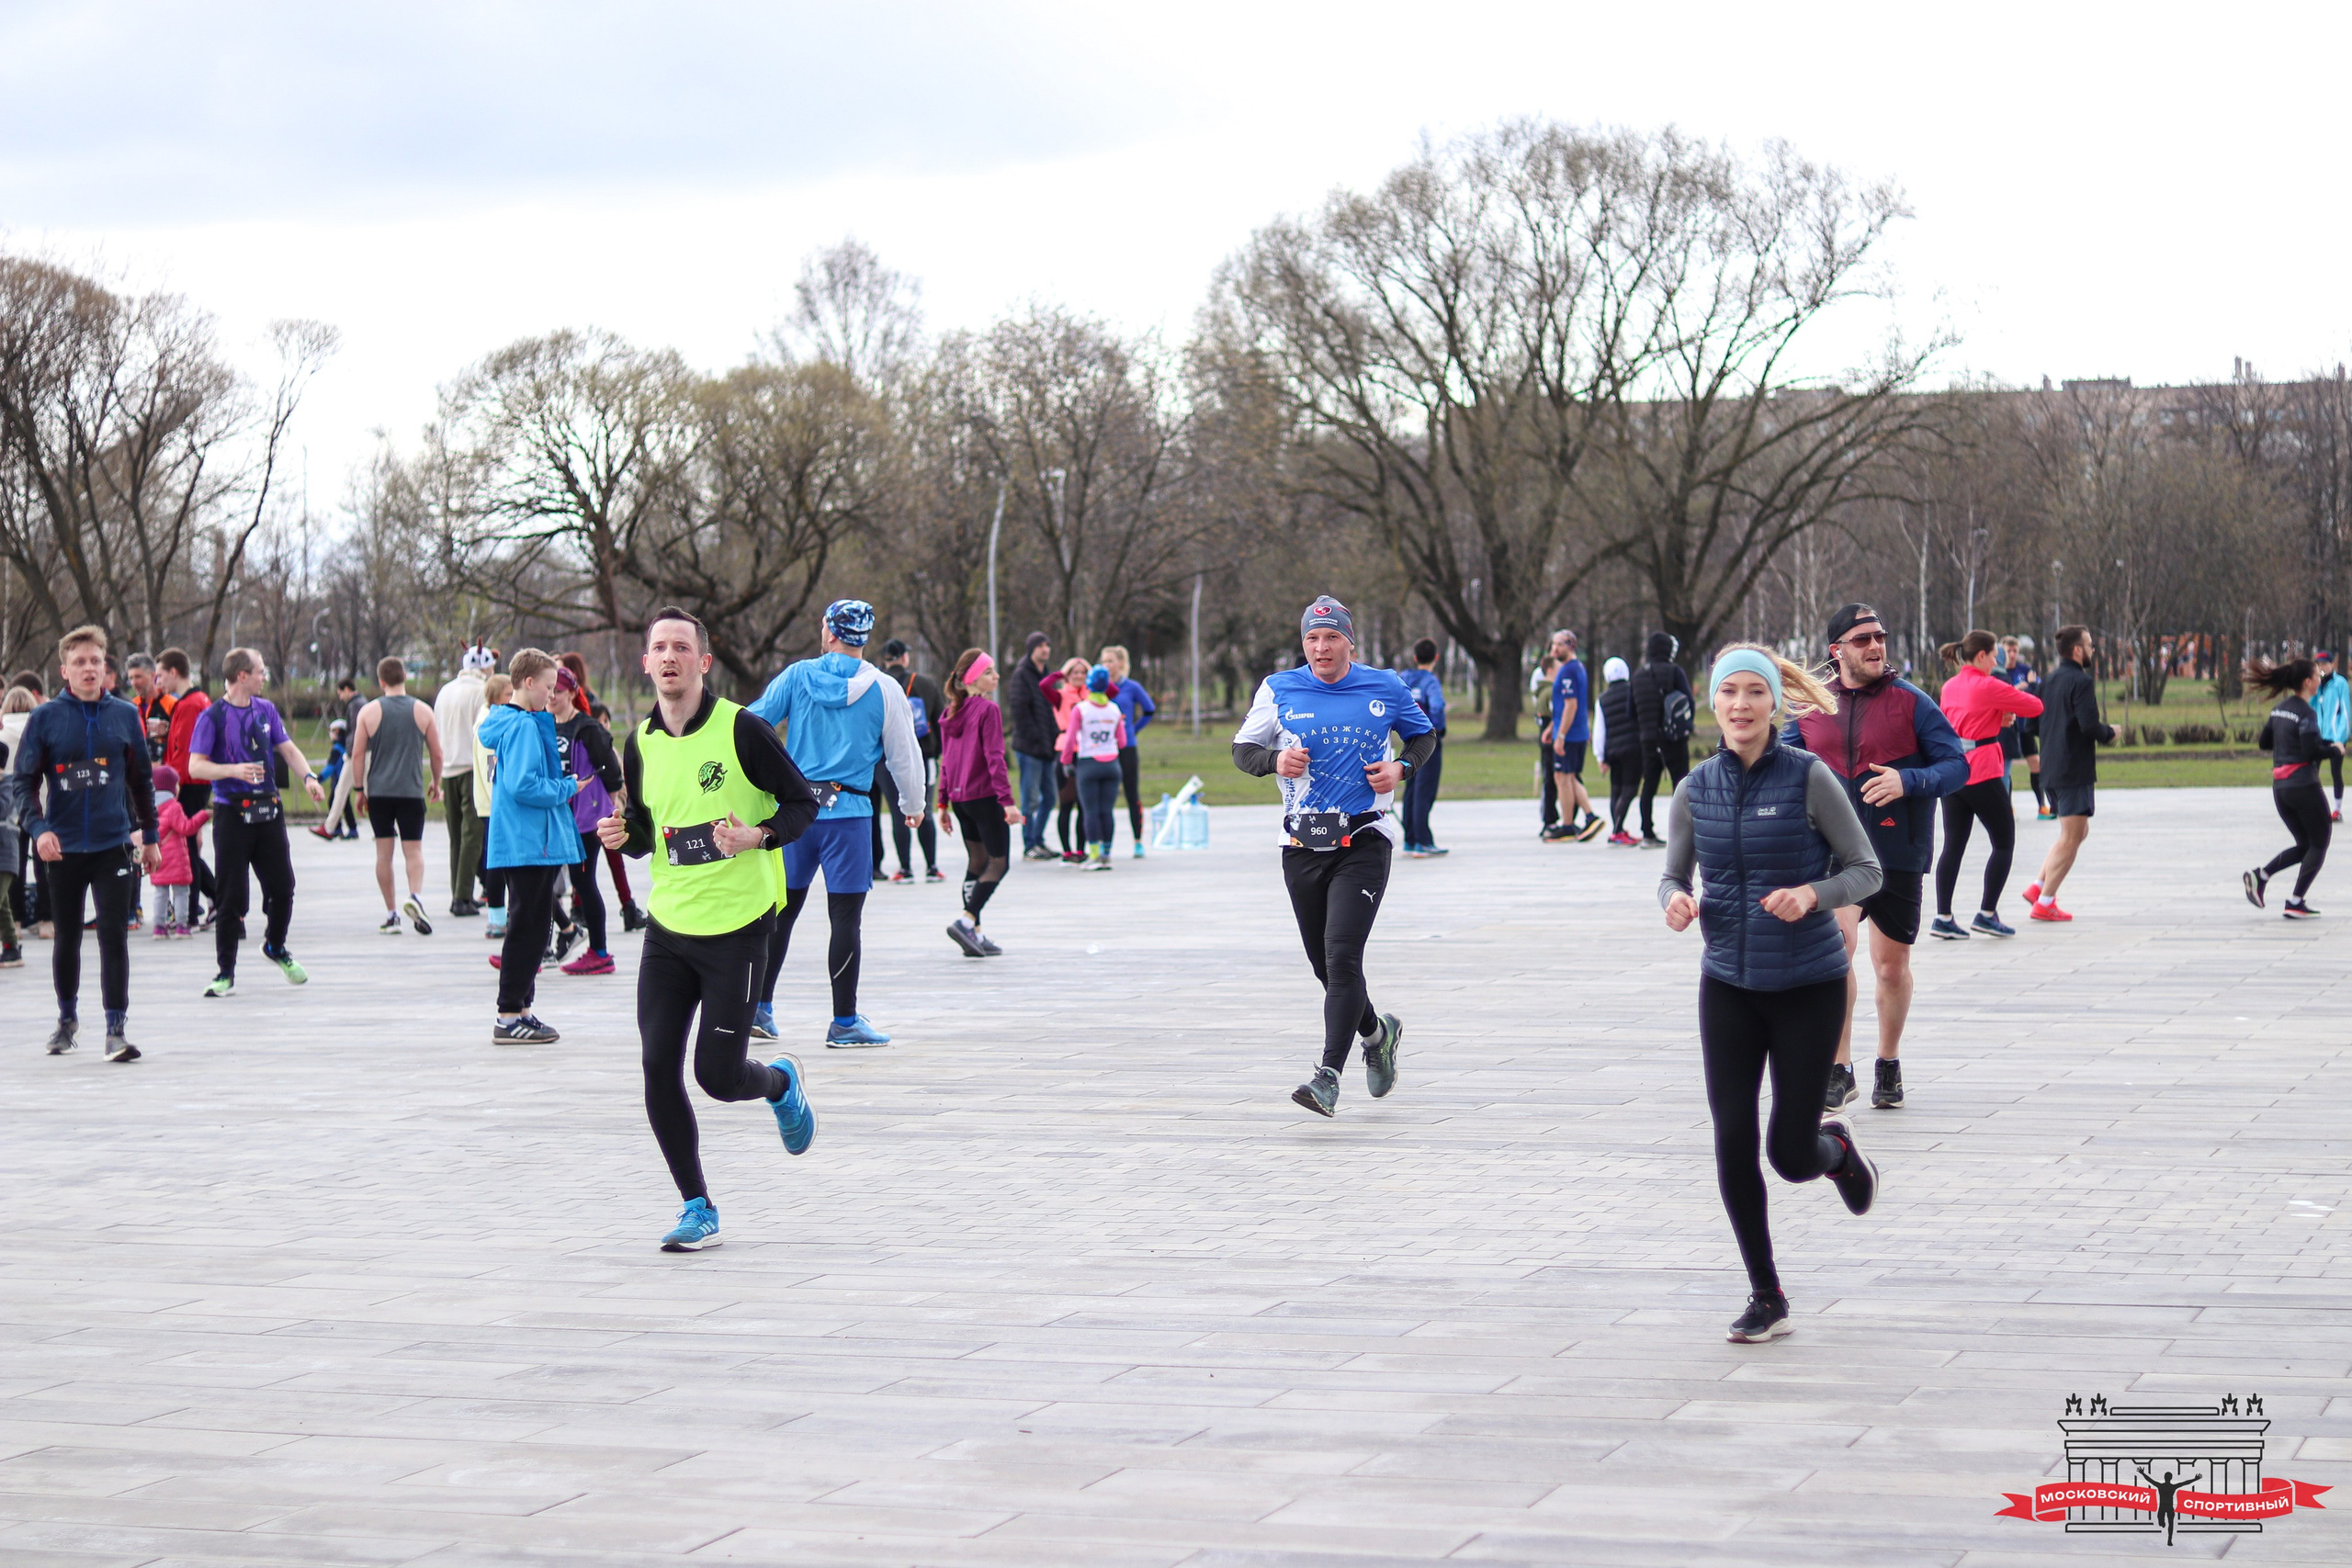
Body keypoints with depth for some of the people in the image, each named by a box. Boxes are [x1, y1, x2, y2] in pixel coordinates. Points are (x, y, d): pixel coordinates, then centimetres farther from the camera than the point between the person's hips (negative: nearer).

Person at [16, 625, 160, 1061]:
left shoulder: (125, 715, 3)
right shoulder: (45, 718, -2)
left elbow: (142, 780, 12)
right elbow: (24, 780, -2)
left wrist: (149, 837, 14)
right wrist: (38, 828, -18)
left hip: (114, 845, 0)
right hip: (63, 847, 0)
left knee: (114, 935, -8)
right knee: (67, 938, 13)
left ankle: (117, 1026, -7)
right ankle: (68, 1018, 31)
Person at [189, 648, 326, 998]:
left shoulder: (266, 710, 12)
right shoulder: (213, 716, -6)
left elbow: (288, 749, 15)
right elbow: (196, 766, -10)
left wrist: (308, 777, -3)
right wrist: (233, 770, -25)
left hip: (269, 810, 5)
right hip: (232, 814, -5)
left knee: (282, 886, 5)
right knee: (232, 896, -4)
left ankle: (275, 947, 32)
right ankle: (226, 972, 6)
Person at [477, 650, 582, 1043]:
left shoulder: (519, 722, 15)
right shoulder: (523, 726, -15)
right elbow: (522, 785, -23)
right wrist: (567, 788, -13)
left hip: (531, 844, 10)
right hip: (529, 844, -10)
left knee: (531, 927, 15)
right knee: (527, 927, -6)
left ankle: (520, 1008, 21)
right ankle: (510, 1017, -3)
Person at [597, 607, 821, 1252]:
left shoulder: (742, 729, -10)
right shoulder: (640, 743, 5)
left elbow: (803, 804, -4)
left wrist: (758, 836, -22)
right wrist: (622, 835, -5)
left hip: (736, 927, -5)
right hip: (668, 930, 5)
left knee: (717, 1075, -6)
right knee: (658, 1069, -4)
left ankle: (781, 1084, 31)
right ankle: (698, 1210, 10)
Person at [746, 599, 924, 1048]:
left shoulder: (797, 676, 2)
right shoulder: (884, 690, -2)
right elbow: (904, 754, 4)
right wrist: (913, 803, 21)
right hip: (849, 812, -2)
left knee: (782, 908, 12)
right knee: (845, 917, 0)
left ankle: (760, 1007, 16)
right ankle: (844, 1022, 2)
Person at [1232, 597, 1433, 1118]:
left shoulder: (1384, 688, 3)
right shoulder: (1279, 690, 3)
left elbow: (1423, 735, 18)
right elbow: (1242, 749, 9)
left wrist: (1402, 769, -2)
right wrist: (1275, 760, -13)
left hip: (1363, 842, -3)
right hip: (1302, 844, 3)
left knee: (1342, 956, -17)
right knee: (1324, 964, 11)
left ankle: (1329, 1077, -20)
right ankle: (1376, 1032, 40)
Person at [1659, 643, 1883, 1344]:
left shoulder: (1809, 779, -10)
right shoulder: (1695, 791, 1)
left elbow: (1866, 870, -6)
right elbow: (1674, 873, 11)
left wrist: (1812, 895, -25)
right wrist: (1676, 900, -13)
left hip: (1808, 984, -3)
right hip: (1728, 984, 3)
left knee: (1791, 1155, -1)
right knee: (1733, 1141, -5)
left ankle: (1837, 1146, 38)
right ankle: (1766, 1299, 10)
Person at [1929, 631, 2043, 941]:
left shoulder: (1948, 688, 10)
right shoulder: (1988, 687, -11)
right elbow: (2036, 707, -8)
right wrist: (2014, 696, 13)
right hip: (1983, 773, -7)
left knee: (1953, 845, 7)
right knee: (2004, 843, 6)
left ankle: (1943, 918, 2)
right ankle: (1987, 913, 4)